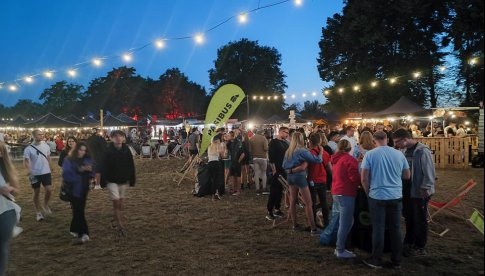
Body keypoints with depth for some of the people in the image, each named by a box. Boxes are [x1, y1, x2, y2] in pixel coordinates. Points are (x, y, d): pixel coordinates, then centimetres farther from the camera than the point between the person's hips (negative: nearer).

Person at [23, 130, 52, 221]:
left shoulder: (46, 146, 1)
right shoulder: (28, 148, -10)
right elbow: (26, 161, -13)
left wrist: (49, 168, 14)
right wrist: (28, 170, -29)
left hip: (46, 172, 2)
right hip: (35, 174, -2)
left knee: (49, 190, -7)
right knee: (37, 193, 8)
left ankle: (46, 206, 20)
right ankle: (38, 212, 19)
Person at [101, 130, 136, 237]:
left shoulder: (126, 150, -2)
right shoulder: (108, 151, -10)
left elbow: (131, 166, 3)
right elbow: (104, 166, -7)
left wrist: (131, 179, 2)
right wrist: (104, 180, -8)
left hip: (124, 180, 3)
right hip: (112, 180, -3)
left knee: (121, 203, 11)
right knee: (116, 202, -6)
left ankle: (116, 220, 31)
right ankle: (120, 226, 0)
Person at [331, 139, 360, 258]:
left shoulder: (336, 159, 12)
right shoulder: (350, 160, -13)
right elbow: (355, 178, -18)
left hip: (336, 193, 9)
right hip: (346, 194, -9)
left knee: (346, 222, 18)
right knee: (345, 223, 0)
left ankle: (340, 248, 23)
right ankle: (340, 251, 8)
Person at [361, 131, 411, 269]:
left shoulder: (370, 154, -8)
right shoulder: (399, 154, 0)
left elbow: (364, 178, -8)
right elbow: (407, 175, 11)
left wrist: (369, 192, 8)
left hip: (377, 196, -2)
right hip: (396, 196, 3)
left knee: (378, 229, 5)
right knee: (396, 229, 11)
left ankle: (376, 260, 14)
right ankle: (397, 261, 21)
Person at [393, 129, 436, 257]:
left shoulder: (422, 151, -18)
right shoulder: (406, 150, 7)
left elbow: (429, 171, -20)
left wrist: (425, 188, -22)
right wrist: (403, 186, 10)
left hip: (420, 192, -8)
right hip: (408, 191, 8)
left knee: (419, 220, 5)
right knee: (409, 218, 17)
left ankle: (420, 248, 18)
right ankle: (408, 243, 31)